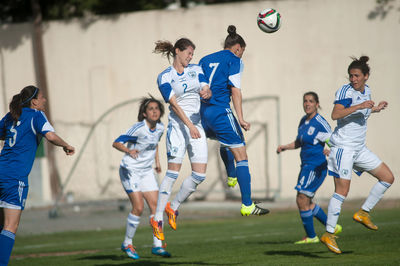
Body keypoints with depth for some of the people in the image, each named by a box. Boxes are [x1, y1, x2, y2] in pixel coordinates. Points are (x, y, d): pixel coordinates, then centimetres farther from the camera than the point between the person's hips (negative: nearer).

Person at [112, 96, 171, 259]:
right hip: (130, 170, -6)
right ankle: (127, 244, 3)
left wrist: (157, 161, 17)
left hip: (146, 171, 6)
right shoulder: (138, 128, -20)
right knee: (138, 207, -14)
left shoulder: (160, 128, 0)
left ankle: (157, 245, 3)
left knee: (155, 205, -3)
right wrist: (129, 150, -39)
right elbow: (116, 143, -21)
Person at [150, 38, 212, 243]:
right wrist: (189, 126, -21)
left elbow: (206, 90, 1)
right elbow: (174, 103, -11)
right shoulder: (165, 77, -2)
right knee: (173, 172, -12)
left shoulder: (195, 70, 13)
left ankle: (173, 207, 16)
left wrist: (206, 93, -24)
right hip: (178, 125, -5)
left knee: (200, 175, -3)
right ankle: (157, 219, -8)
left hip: (197, 125, 5)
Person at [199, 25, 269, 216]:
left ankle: (231, 177, 50)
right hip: (221, 111, -7)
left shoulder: (205, 60, 19)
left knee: (226, 142, 37)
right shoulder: (234, 60, 0)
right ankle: (247, 205, -11)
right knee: (241, 155, -5)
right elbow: (235, 89, -10)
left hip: (203, 113, 7)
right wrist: (241, 119, -15)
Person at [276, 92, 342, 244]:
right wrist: (284, 147, 8)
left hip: (316, 167, -9)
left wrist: (330, 151, -35)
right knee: (306, 202, 13)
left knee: (301, 200, -10)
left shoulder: (320, 123, -14)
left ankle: (311, 236, 1)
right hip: (306, 166, 9)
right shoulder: (303, 121, 12)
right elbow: (299, 142, 24)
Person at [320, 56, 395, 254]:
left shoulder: (366, 91, 10)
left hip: (359, 148, 8)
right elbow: (336, 114, -30)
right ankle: (329, 234, -10)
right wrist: (359, 106, -33)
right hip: (343, 147, -8)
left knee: (388, 178, 8)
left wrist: (374, 109, 16)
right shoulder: (346, 91, -13)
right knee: (342, 191, -14)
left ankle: (363, 213, 13)